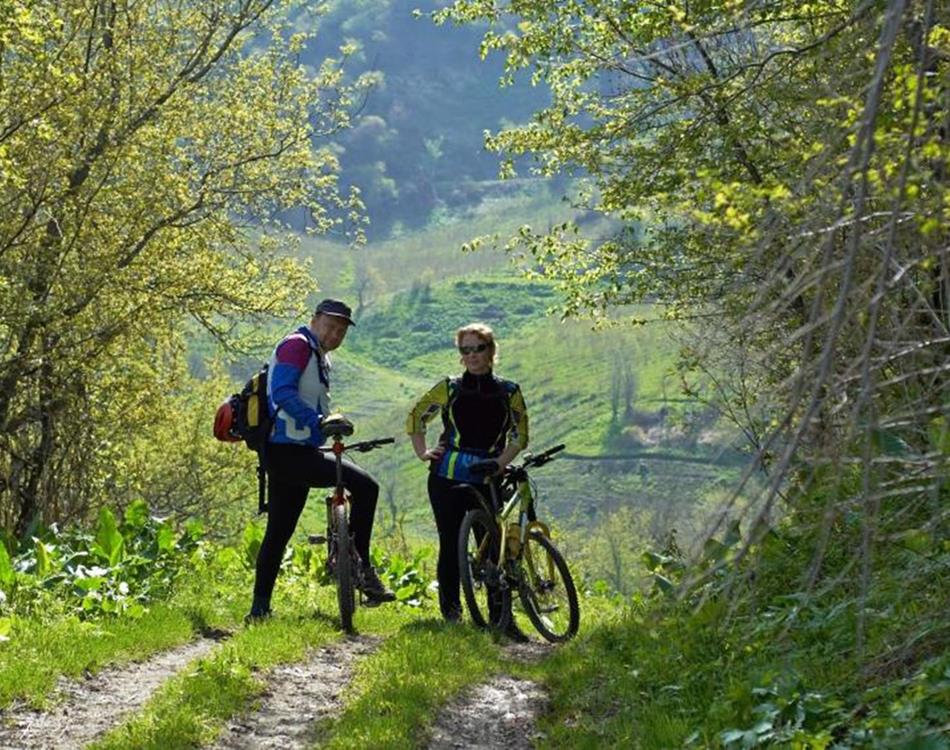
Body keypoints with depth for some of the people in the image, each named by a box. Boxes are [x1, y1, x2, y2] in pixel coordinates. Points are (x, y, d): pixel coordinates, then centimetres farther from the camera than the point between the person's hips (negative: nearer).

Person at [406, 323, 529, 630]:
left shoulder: (509, 393, 7)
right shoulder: (449, 389, 6)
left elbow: (519, 435, 8)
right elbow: (415, 417, 17)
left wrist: (499, 464, -6)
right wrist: (422, 452, 5)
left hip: (486, 481, 0)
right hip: (447, 478, 0)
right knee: (451, 544, 0)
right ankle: (450, 611, 9)